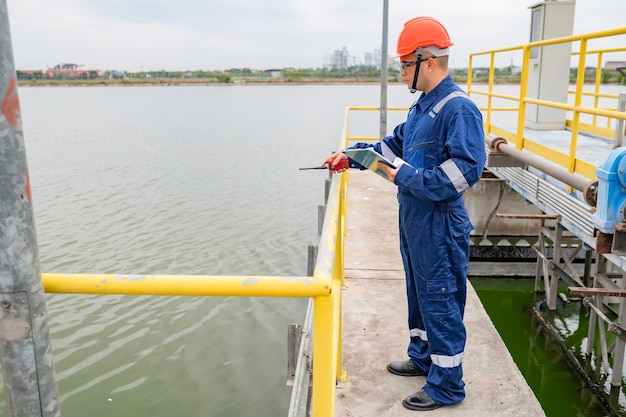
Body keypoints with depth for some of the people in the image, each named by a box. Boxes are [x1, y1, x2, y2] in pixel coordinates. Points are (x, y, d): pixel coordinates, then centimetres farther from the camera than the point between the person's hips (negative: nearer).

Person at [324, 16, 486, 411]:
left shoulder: (459, 109, -19)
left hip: (439, 227, -10)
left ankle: (447, 386, 18)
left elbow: (466, 170, -26)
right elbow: (395, 144, 21)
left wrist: (406, 177, -21)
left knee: (441, 302, 2)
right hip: (414, 220, 10)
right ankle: (422, 358, 41)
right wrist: (352, 156, 12)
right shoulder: (422, 106, 11)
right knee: (419, 294, 22)